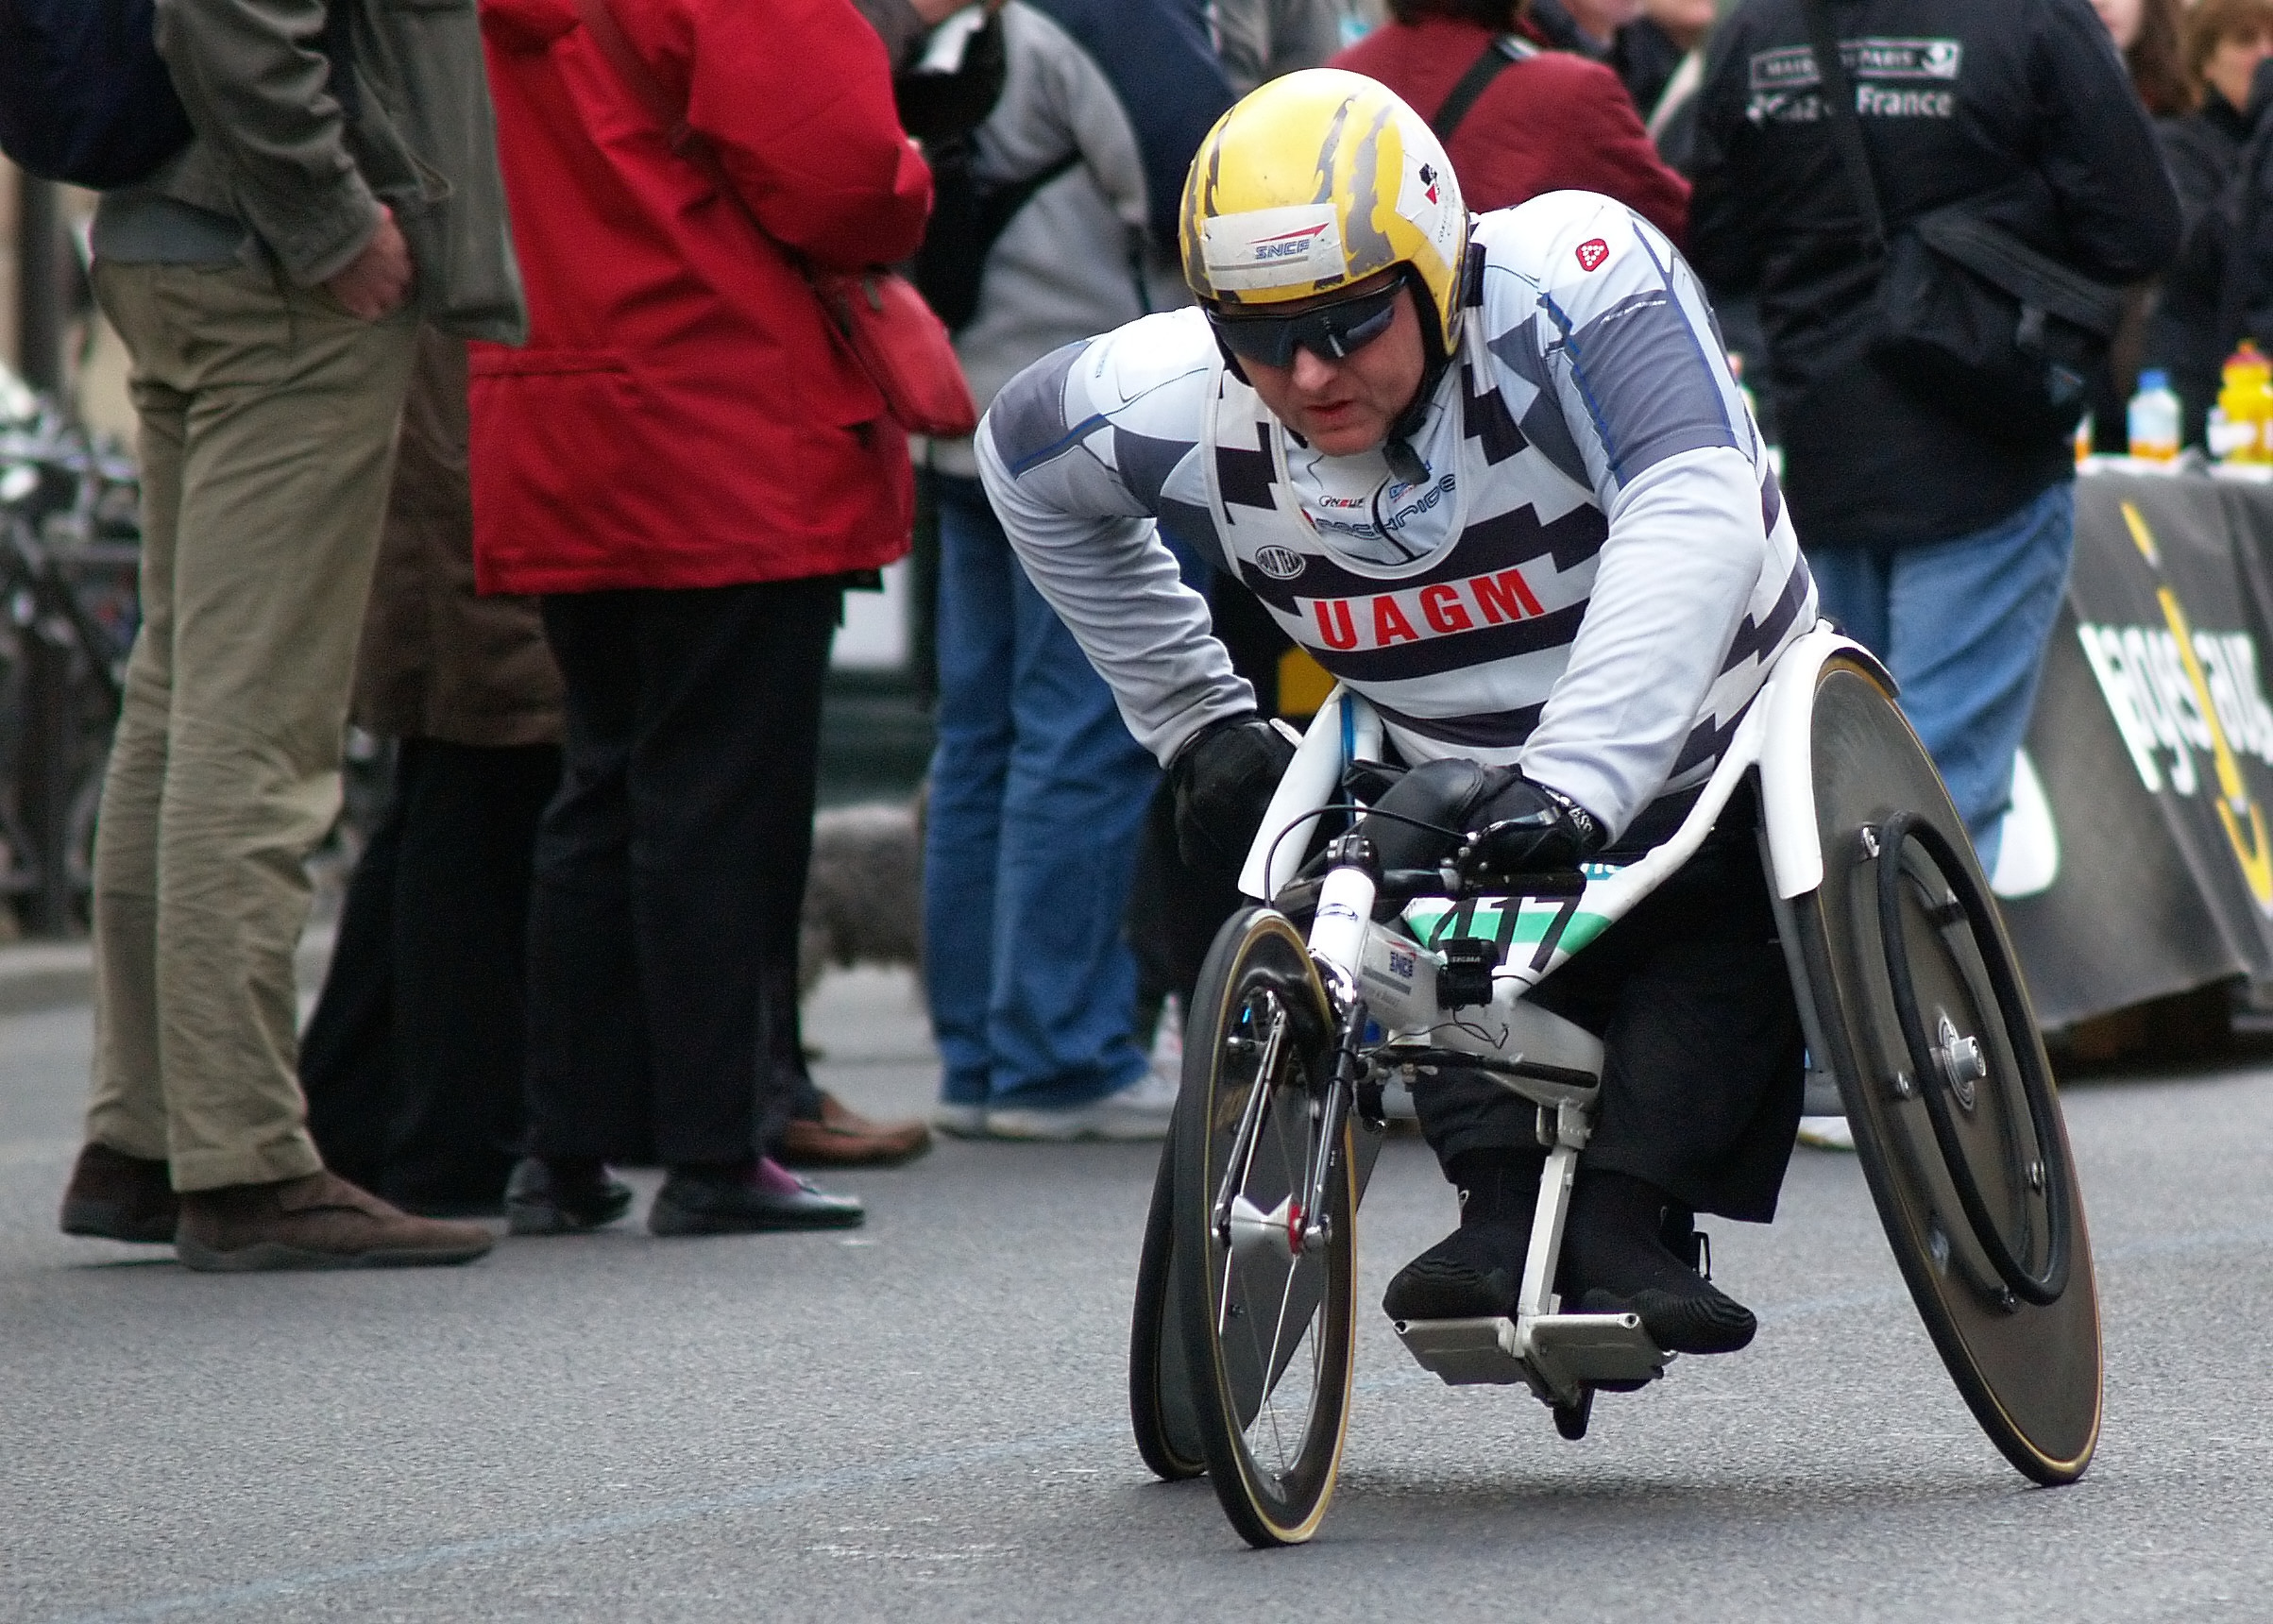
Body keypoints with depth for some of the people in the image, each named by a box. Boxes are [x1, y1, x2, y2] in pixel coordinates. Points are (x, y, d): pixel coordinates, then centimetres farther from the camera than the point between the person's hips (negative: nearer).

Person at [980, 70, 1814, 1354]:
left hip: (1715, 753, -2)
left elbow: (1693, 520, -50)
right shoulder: (1183, 414, -22)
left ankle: (1625, 1218, -29)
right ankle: (1506, 1207, -29)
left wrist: (1578, 778, -61)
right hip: (1479, 785, 2)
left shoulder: (1572, 278, -37)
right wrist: (1198, 720, 3)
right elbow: (1025, 447, 1)